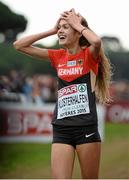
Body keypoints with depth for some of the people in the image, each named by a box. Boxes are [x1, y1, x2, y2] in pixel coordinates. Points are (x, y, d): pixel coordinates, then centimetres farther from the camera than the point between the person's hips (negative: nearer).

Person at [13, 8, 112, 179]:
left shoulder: (89, 54, -1)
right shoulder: (58, 56, 12)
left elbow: (96, 41, -27)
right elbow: (19, 45, 12)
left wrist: (78, 24, -9)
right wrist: (52, 30, 7)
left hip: (86, 128, -4)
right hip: (61, 129, 4)